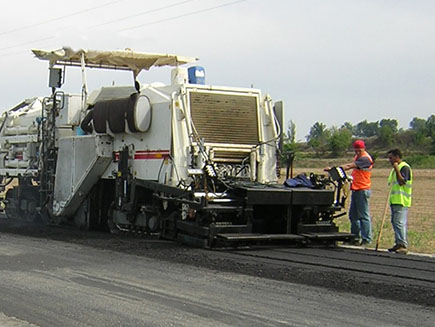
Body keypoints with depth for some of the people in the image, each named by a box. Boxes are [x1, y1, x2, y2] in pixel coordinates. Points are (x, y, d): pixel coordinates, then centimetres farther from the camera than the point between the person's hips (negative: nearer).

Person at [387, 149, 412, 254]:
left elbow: (402, 182, -21)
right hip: (394, 200, 10)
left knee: (399, 222, -15)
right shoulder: (395, 168, 21)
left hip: (401, 201, -10)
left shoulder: (405, 167, -10)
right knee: (394, 222, 10)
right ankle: (398, 244, 15)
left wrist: (397, 170, -22)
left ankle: (403, 245, -16)